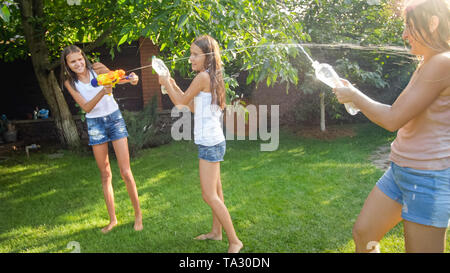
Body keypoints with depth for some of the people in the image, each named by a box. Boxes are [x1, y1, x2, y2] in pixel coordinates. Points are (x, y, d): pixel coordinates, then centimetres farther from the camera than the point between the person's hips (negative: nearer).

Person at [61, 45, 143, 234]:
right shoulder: (70, 82, -1)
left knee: (126, 172, -4)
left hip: (114, 118, -2)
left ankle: (138, 213, 13)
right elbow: (86, 107, -13)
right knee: (105, 174, 9)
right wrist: (102, 92, -30)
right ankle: (112, 219, 21)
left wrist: (131, 79, -45)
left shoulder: (97, 69, -5)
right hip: (95, 124, 2)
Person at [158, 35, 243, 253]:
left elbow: (181, 102, -7)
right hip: (213, 142, 10)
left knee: (209, 195, -5)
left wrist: (166, 83, 7)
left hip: (210, 143, -10)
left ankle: (234, 241, 4)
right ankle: (216, 231, 33)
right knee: (215, 191, 18)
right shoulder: (211, 77, 14)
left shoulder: (203, 76, -16)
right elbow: (193, 107, 19)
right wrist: (173, 85, 17)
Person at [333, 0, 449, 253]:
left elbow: (393, 120, -19)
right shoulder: (426, 65, 12)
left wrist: (354, 95, -7)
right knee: (362, 233, 13)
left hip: (428, 178, -9)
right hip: (400, 170, 9)